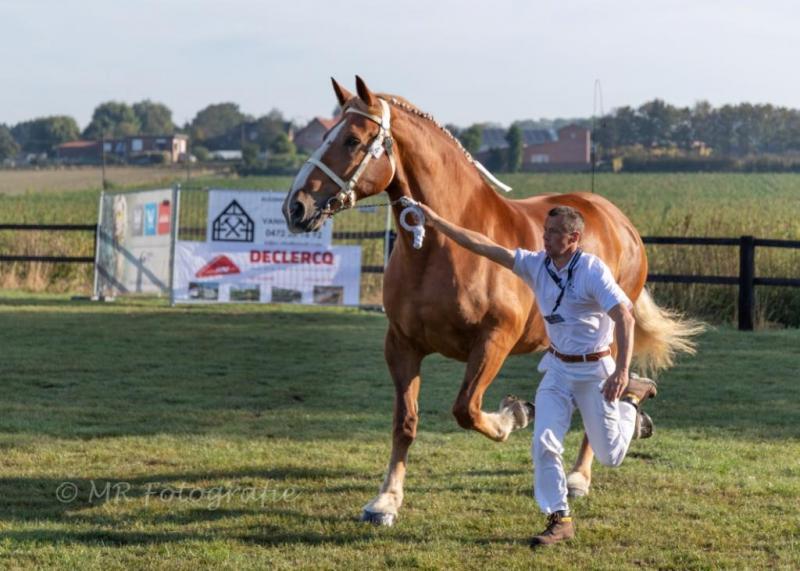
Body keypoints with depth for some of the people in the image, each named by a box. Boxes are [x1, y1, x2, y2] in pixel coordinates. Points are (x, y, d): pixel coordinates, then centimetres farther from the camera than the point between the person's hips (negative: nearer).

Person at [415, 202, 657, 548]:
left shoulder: (593, 271, -20)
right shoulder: (536, 265, -4)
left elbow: (624, 317, -27)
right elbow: (484, 247, -6)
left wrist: (622, 370, -37)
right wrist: (437, 222, -11)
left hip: (595, 370, -4)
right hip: (558, 368, 5)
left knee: (610, 456, 7)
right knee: (544, 444, -8)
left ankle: (630, 396, 35)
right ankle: (559, 520, 3)